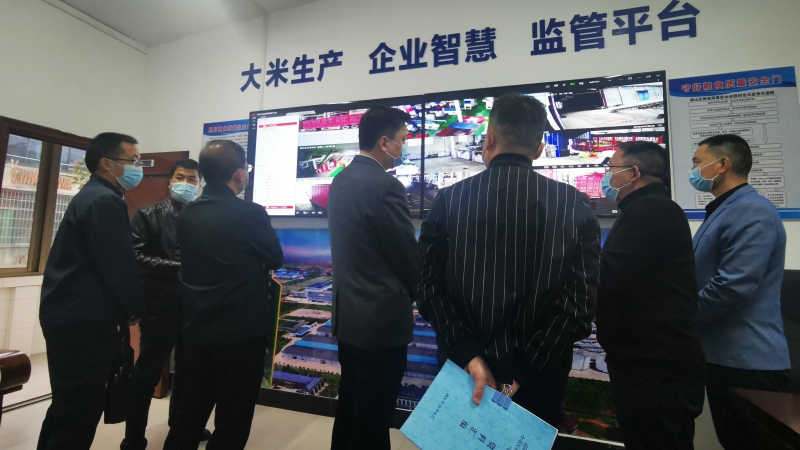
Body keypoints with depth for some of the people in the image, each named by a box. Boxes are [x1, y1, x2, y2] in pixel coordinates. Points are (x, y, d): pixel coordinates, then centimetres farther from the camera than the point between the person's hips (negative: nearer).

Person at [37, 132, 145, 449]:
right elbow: (119, 265, -21)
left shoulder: (90, 196, 15)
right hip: (85, 319, -10)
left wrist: (122, 309, 12)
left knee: (68, 405, 22)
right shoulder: (106, 201, -17)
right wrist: (134, 309, -5)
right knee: (80, 410, 2)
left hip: (68, 314, 10)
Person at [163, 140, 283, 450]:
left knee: (187, 419, 21)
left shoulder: (186, 215, 1)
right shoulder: (250, 213, -18)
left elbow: (192, 263, 13)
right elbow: (276, 259, -4)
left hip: (194, 334, 6)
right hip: (242, 335, -6)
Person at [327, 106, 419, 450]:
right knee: (374, 413, 11)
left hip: (347, 312, 9)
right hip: (381, 317, -8)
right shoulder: (385, 186, -21)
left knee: (350, 403, 24)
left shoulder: (341, 181, 6)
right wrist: (414, 296, 5)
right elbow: (409, 258, -15)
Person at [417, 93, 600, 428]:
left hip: (464, 367, 1)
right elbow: (584, 296, -12)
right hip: (538, 373, 0)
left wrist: (469, 357, -11)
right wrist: (527, 366, -11)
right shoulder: (575, 204, -7)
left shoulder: (449, 200, -8)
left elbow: (430, 287, -11)